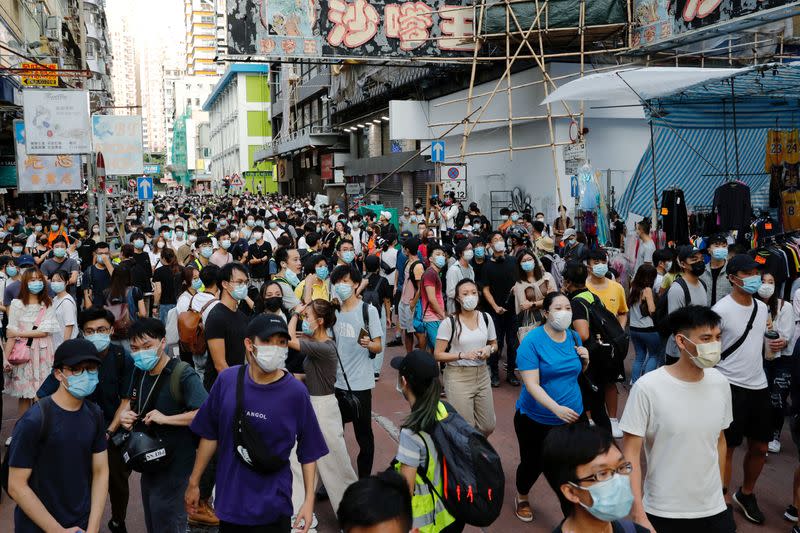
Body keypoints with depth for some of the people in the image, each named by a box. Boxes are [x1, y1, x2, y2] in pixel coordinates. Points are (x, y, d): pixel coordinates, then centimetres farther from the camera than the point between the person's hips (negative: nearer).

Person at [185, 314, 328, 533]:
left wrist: (309, 500, -10)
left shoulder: (296, 392, -14)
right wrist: (194, 483, 8)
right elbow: (210, 435, 3)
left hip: (272, 508, -2)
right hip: (228, 501, 2)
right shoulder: (226, 380, -8)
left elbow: (308, 453, -6)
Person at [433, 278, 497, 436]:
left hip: (482, 375, 5)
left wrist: (489, 349, -6)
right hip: (458, 377, -5)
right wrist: (462, 355, -22)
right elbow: (438, 355, -9)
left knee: (488, 426, 10)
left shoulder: (486, 318, 3)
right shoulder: (449, 322, -11)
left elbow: (494, 344, 17)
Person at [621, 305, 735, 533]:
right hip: (662, 513, -4)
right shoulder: (647, 388, -18)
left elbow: (719, 440, 10)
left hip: (714, 510, 4)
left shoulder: (720, 383, -3)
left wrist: (719, 490, 16)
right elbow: (630, 453, -14)